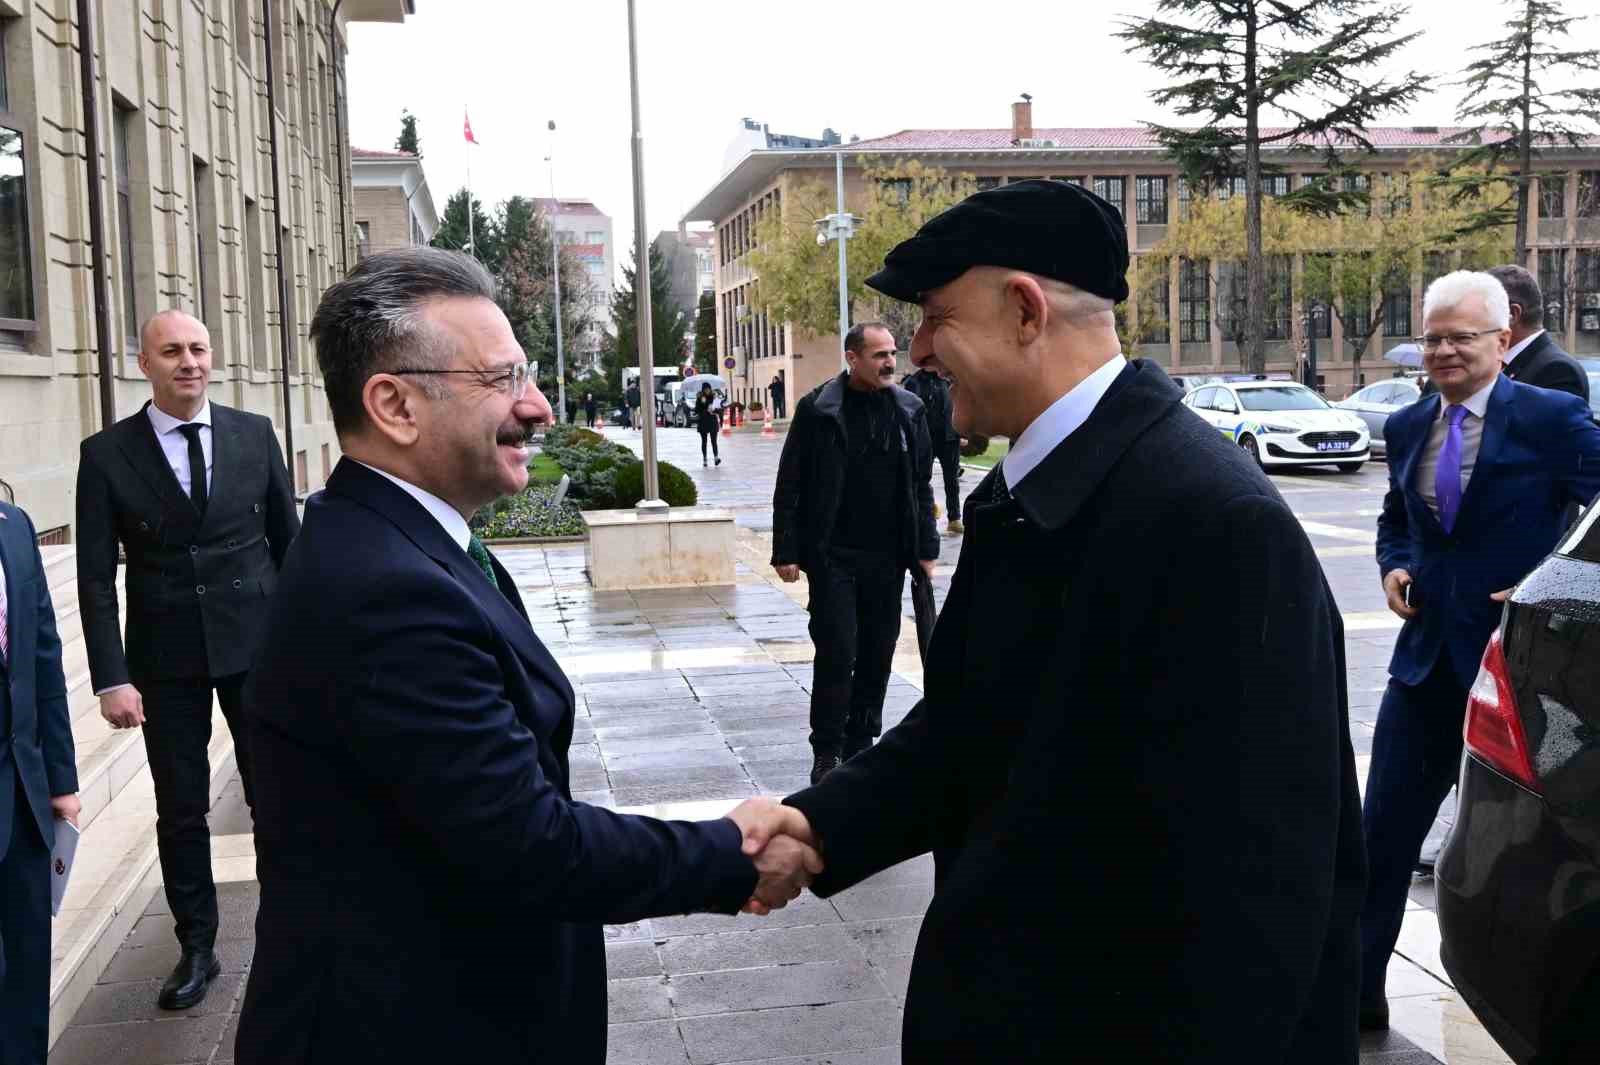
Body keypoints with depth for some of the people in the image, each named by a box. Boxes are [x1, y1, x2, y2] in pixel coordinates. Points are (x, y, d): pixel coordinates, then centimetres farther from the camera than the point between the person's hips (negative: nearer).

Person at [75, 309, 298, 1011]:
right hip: (167, 659, -1)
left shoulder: (254, 434, 1)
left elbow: (288, 539, 7)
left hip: (258, 645, 1)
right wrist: (113, 678, -10)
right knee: (181, 812, 9)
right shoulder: (107, 453, -3)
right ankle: (197, 947, 25)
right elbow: (96, 577, -4)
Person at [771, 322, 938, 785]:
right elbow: (790, 486, -3)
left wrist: (925, 547, 6)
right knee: (837, 654, -4)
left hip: (887, 558, 4)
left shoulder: (909, 410, 6)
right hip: (833, 555, -4)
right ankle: (827, 751, 9)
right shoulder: (817, 410, -5)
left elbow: (921, 484, 10)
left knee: (877, 655, 9)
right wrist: (786, 552, -7)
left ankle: (861, 743, 23)